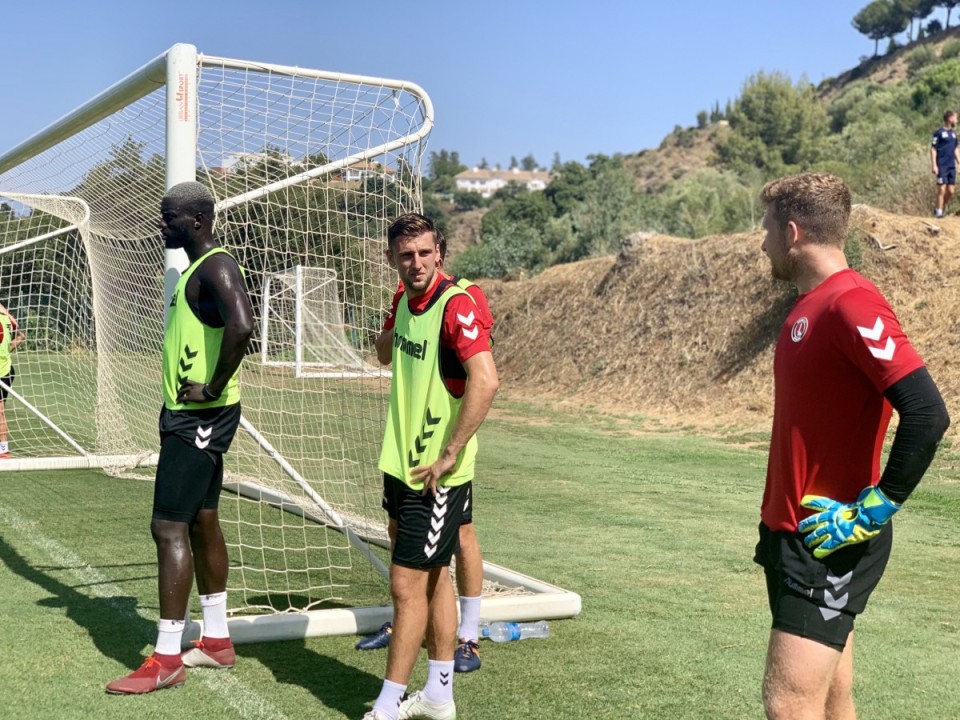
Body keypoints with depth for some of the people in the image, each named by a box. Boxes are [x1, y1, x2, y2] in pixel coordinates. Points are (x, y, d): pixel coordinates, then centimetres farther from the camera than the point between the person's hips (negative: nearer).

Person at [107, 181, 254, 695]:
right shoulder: (195, 268, 16)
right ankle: (217, 642, 23)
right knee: (202, 523, 14)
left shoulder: (216, 267, -16)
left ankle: (166, 660, -3)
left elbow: (241, 325, -34)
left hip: (200, 417, -11)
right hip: (190, 416, 11)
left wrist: (214, 389, -25)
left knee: (169, 526, -9)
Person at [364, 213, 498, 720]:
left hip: (436, 475, -8)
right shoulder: (405, 299, 7)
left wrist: (448, 457, -25)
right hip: (401, 465, 8)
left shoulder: (456, 304, -18)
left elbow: (486, 381, -29)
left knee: (408, 585, -3)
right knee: (433, 577, 16)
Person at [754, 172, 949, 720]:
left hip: (829, 543, -9)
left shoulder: (851, 302, -18)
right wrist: (780, 529, 15)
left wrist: (874, 511, -19)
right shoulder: (811, 306, 12)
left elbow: (928, 414, -25)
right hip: (794, 534, 9)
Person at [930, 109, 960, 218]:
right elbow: (933, 149, -8)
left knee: (951, 190, 5)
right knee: (942, 189, -6)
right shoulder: (939, 133, -6)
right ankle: (939, 212, 2)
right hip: (942, 167, -7)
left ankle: (939, 209, 19)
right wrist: (934, 165, -13)